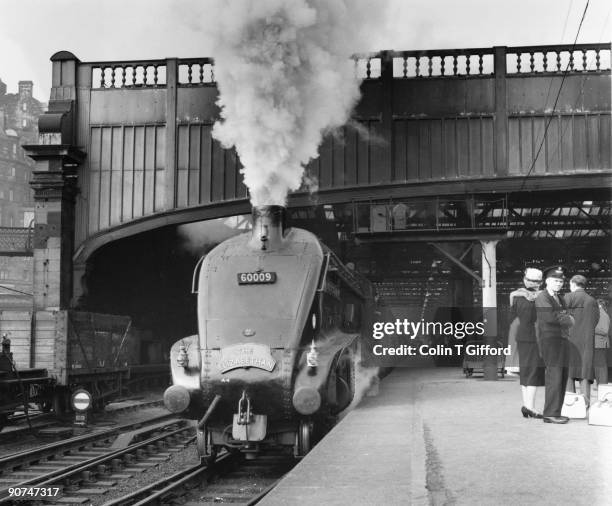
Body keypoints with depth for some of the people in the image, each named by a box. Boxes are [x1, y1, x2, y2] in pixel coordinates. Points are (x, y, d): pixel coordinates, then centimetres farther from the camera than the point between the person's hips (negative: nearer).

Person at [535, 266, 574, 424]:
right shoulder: (542, 297, -8)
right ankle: (550, 414, -16)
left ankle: (554, 412, 10)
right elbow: (549, 317, -21)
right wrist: (568, 320, -7)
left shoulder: (560, 300, 22)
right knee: (554, 377, -14)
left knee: (562, 378, 7)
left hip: (561, 340, 9)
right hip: (549, 340, -9)